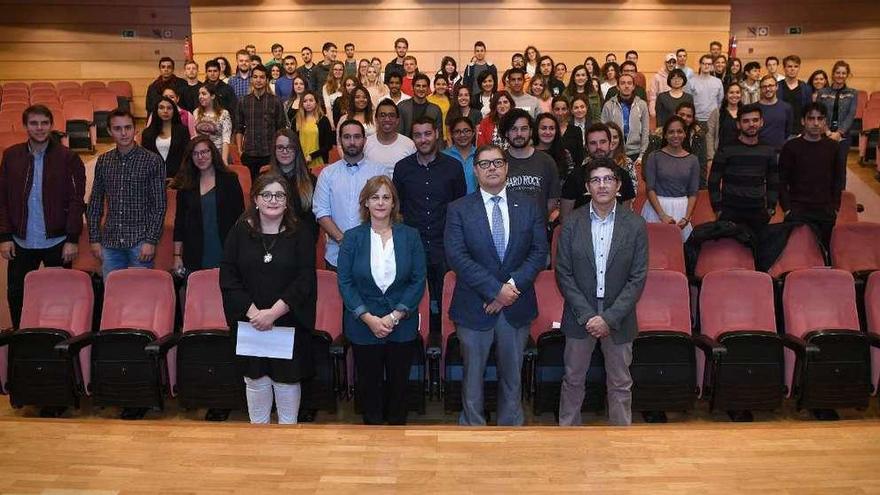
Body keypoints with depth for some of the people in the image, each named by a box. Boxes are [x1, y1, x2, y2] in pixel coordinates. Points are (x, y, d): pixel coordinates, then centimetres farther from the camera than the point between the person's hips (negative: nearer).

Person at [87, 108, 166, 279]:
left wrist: (151, 240, -12)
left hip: (140, 241, -3)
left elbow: (159, 206, -6)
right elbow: (94, 204, 13)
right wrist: (94, 239, 6)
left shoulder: (153, 161, -4)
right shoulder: (103, 161, 8)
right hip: (110, 241, 4)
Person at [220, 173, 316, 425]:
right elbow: (228, 278, -3)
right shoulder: (239, 233, 2)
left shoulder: (301, 235, -2)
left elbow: (305, 281, -9)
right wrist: (252, 312, -15)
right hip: (249, 323, 1)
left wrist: (273, 312, -18)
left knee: (287, 379, 8)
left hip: (289, 323, -1)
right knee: (255, 380, 11)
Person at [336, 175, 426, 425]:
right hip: (363, 326, 0)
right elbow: (345, 283, -5)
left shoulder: (410, 236, -1)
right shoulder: (352, 238, -2)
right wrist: (369, 318, -14)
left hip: (402, 325, 0)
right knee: (369, 383, 11)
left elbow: (418, 281, -3)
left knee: (399, 383, 12)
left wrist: (395, 316, -12)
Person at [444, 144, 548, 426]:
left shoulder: (528, 208, 4)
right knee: (473, 375, 12)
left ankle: (511, 425, 32)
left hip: (517, 307, 2)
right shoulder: (458, 210, -4)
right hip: (474, 307, -2)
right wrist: (496, 290, -19)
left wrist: (513, 285, -17)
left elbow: (539, 252, -3)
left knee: (512, 376, 16)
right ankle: (472, 425, 29)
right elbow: (457, 257, -14)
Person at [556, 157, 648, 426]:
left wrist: (610, 318, -14)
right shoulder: (572, 223, -5)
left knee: (620, 384, 13)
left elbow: (638, 278, -7)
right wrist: (587, 315, -13)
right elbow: (563, 274, -5)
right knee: (573, 380, 13)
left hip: (619, 318, 0)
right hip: (580, 316, 0)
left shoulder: (635, 225, -6)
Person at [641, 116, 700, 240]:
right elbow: (650, 189, -6)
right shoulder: (654, 157, -1)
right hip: (657, 207, -2)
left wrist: (686, 218, -8)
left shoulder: (692, 160, 6)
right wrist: (662, 215, -14)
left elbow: (693, 193, 4)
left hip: (682, 209, 2)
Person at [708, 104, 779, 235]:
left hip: (758, 214, 3)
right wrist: (718, 209, -6)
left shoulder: (769, 151, 11)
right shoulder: (726, 150, 0)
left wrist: (771, 207, 8)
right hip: (730, 214, -3)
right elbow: (713, 182, 0)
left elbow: (773, 182, 18)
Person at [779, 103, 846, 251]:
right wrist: (787, 209, -8)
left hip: (826, 212, 2)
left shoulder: (833, 147, 6)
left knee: (824, 250, 3)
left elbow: (838, 180, 10)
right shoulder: (791, 147, -1)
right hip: (797, 212, -2)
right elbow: (782, 181, -2)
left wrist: (835, 207, 3)